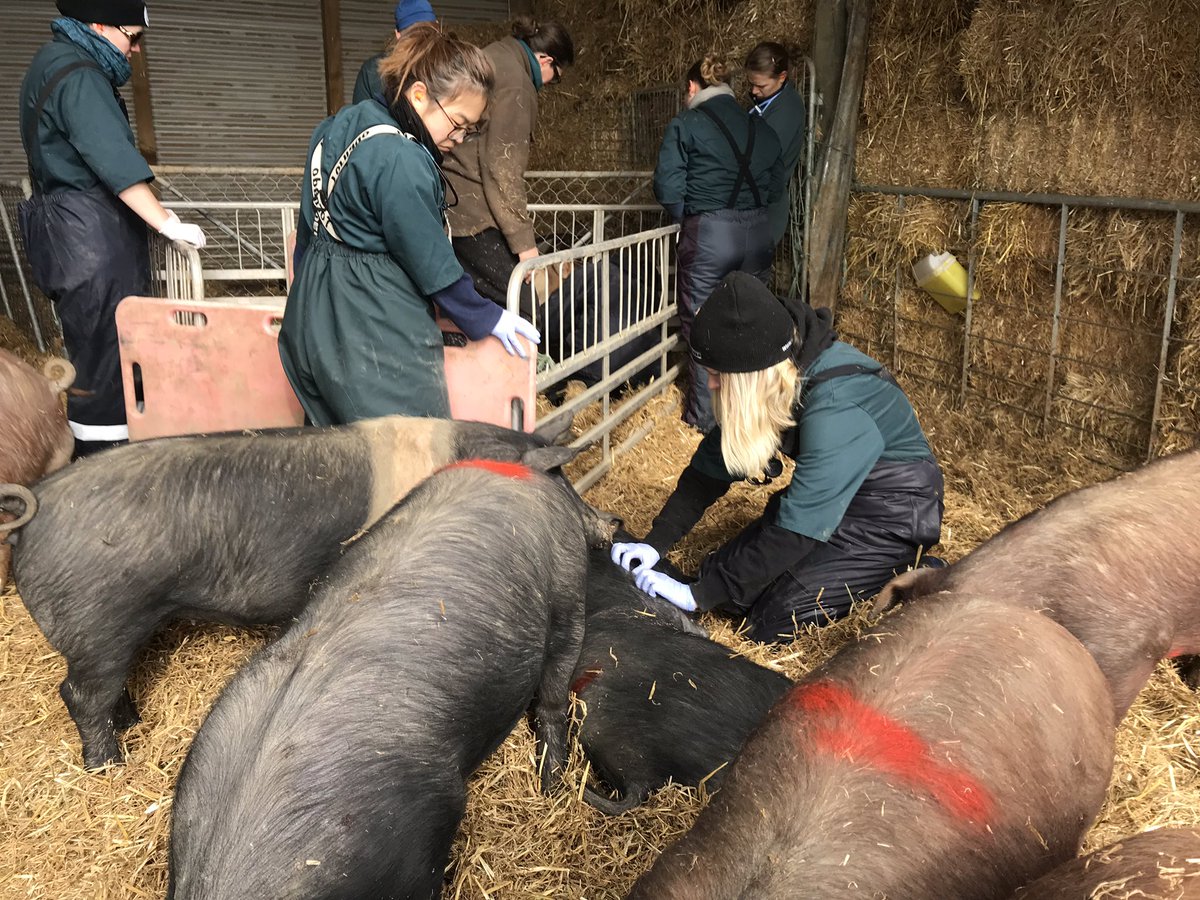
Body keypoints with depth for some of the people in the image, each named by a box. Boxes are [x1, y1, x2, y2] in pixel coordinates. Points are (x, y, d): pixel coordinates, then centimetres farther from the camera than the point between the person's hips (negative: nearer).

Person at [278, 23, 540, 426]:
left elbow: (313, 223, 18)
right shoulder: (401, 161, -21)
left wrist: (313, 293, 27)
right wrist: (485, 319, -3)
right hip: (376, 336, -10)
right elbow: (431, 261, -16)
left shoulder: (341, 126, 9)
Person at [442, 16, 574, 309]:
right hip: (471, 211, -10)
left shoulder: (493, 57, 17)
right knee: (522, 305, -9)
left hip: (447, 201, 10)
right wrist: (523, 240, -16)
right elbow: (502, 167, -18)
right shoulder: (516, 83, -13)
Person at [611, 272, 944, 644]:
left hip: (893, 512, -7)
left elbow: (797, 528, -34)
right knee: (722, 573, -2)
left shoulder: (836, 410, -36)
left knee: (774, 619, -16)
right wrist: (654, 544, -8)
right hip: (830, 496, 8)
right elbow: (712, 464, -2)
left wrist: (698, 596, -27)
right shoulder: (774, 379, -11)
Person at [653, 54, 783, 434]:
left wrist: (688, 217, 8)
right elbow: (776, 187, 14)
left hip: (708, 234, -5)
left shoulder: (686, 124, -4)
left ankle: (706, 416, 16)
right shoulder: (760, 128, 11)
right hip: (757, 233, 5)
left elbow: (668, 188, -9)